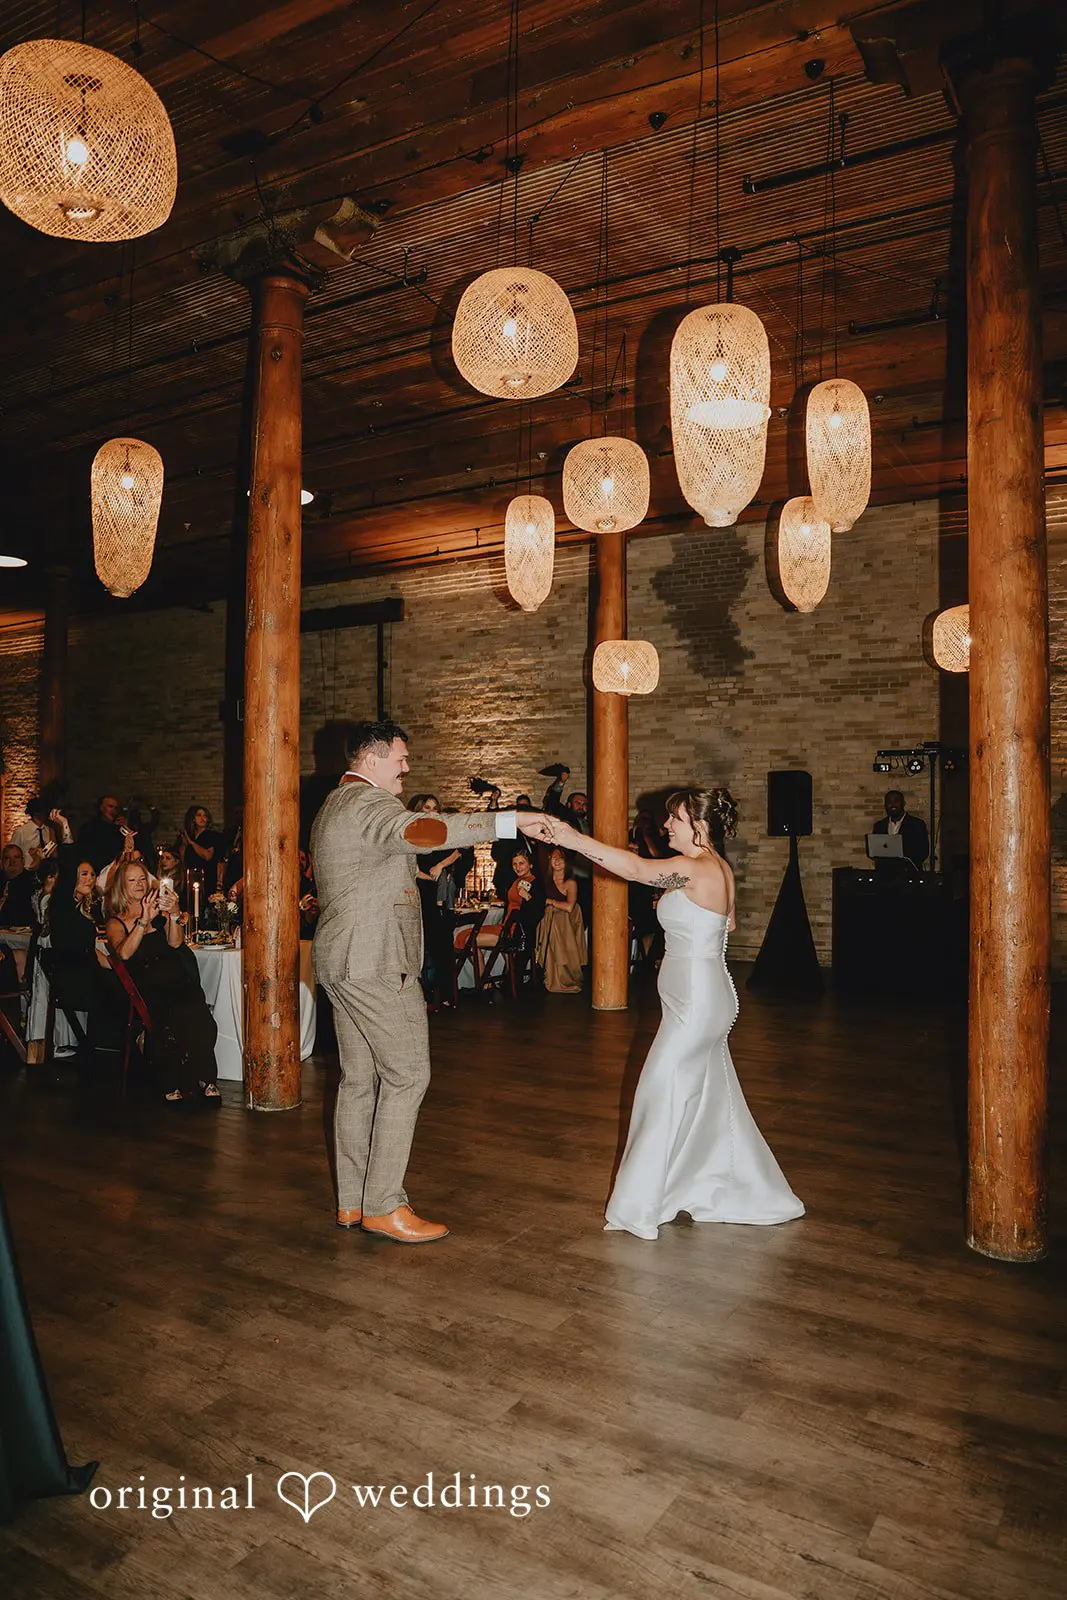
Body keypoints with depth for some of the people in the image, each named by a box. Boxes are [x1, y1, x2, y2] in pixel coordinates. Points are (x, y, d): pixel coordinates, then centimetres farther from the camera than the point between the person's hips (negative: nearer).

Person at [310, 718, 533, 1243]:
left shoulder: (335, 806, 20)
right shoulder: (367, 804, -14)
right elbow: (418, 831, -34)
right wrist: (507, 822, -37)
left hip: (341, 963, 11)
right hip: (376, 963, -10)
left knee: (359, 1079, 13)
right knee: (406, 1077, -4)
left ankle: (352, 1202, 19)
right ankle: (383, 1207, 0)